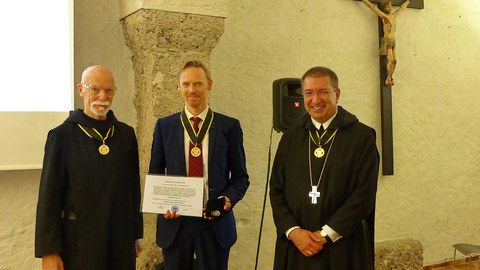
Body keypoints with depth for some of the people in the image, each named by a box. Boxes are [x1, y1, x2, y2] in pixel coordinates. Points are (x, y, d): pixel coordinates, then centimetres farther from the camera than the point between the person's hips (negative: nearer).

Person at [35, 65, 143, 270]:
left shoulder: (126, 134, 4)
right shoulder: (62, 135, -7)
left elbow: (134, 187, 8)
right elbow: (49, 197, -7)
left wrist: (136, 233, 10)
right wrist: (49, 251, -9)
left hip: (122, 239, 4)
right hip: (79, 240, -3)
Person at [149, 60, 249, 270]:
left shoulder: (229, 126, 0)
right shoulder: (164, 126, 4)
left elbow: (240, 177, 5)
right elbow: (155, 175, 9)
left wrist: (228, 199, -14)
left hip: (215, 222, -1)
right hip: (174, 222, 1)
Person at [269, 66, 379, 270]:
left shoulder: (362, 136, -4)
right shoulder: (290, 138, 7)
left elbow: (365, 194, -9)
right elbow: (276, 190, 5)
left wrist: (326, 234, -12)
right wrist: (293, 231, -9)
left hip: (342, 249, -2)